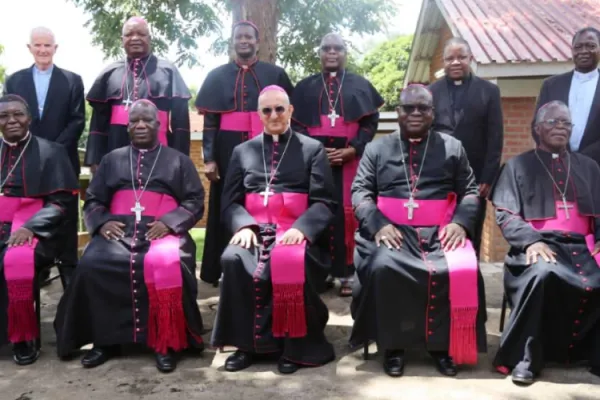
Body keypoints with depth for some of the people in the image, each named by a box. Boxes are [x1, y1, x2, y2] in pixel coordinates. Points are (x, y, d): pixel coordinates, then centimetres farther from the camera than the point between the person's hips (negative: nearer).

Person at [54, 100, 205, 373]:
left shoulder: (178, 160, 17)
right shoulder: (112, 159, 23)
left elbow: (195, 201, 7)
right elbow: (92, 200, 19)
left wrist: (169, 222, -11)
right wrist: (102, 222, -4)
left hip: (163, 231, -2)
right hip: (118, 231, 3)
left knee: (167, 265, -36)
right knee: (91, 265, -29)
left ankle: (167, 342, -21)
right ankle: (104, 340, -13)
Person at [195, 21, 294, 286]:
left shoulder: (276, 75, 8)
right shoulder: (217, 76, 9)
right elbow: (209, 121, 5)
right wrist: (209, 158, -4)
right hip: (229, 151, 1)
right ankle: (222, 272, 14)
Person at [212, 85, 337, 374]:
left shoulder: (313, 149, 12)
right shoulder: (242, 151, 19)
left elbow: (324, 202, 2)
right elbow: (230, 201, 12)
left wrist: (301, 229, -17)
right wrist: (243, 225, -10)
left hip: (294, 231, -2)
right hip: (254, 230, 2)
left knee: (289, 265, -35)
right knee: (232, 260, -31)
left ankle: (294, 345, -13)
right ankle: (248, 343, -13)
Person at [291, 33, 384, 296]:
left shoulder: (361, 85, 13)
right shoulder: (305, 87, 15)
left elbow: (371, 122, 5)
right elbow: (296, 124, 8)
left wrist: (350, 150, -10)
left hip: (350, 158, -1)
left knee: (346, 213, -5)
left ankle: (345, 274, 0)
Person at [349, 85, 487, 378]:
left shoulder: (452, 147, 16)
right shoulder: (376, 148, 15)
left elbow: (470, 191, 10)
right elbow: (360, 192, 6)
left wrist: (460, 223, -11)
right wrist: (378, 224, -13)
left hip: (441, 232, 1)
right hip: (391, 231, 0)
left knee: (461, 272, -28)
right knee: (383, 268, -31)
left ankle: (444, 345, -7)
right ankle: (392, 345, -12)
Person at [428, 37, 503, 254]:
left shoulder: (489, 91, 6)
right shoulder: (431, 91, 7)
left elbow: (495, 138, 1)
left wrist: (488, 178, -6)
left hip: (475, 178, 0)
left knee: (471, 237, 6)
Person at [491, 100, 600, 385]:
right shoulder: (517, 166, 13)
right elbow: (505, 214, 1)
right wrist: (531, 241, -17)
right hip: (539, 245, -3)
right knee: (542, 275, -37)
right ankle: (525, 358, -24)